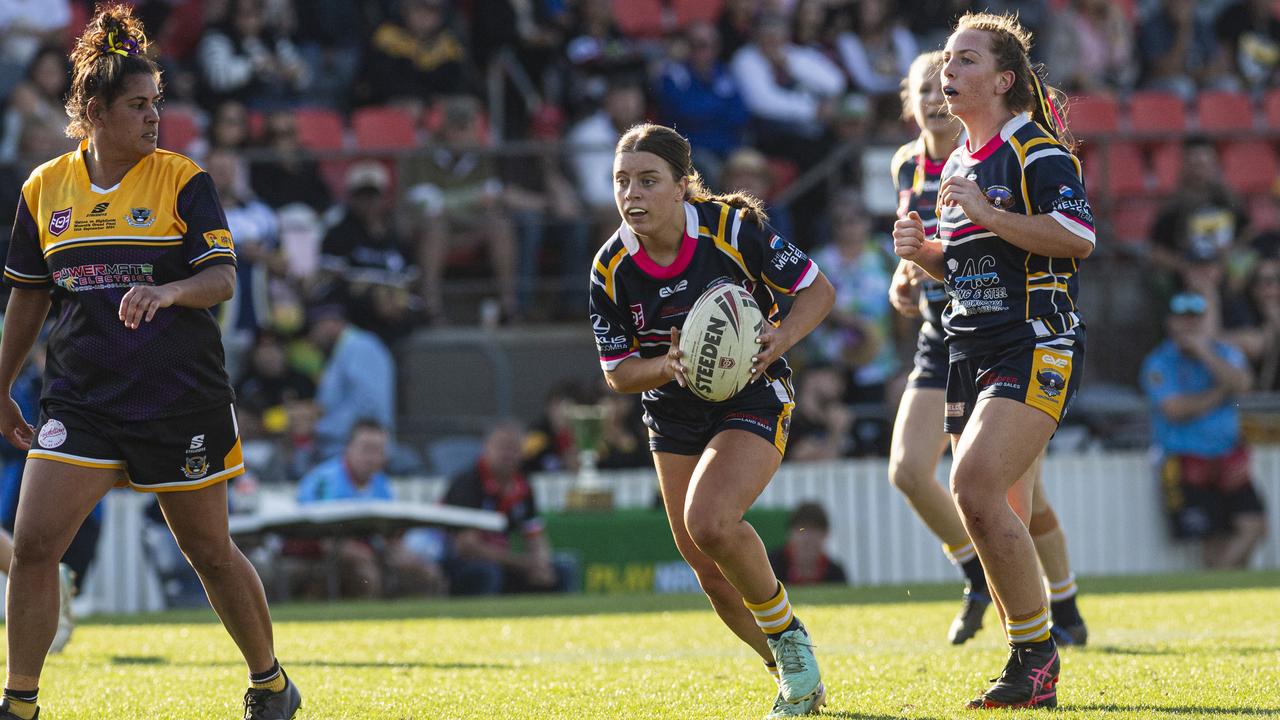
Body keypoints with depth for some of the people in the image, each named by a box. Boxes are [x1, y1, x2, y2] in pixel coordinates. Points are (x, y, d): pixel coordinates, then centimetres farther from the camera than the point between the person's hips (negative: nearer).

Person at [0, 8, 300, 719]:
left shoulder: (183, 180, -4)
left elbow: (223, 279, -10)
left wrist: (168, 291, -30)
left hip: (181, 399, -2)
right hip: (81, 398, 2)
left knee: (211, 551, 7)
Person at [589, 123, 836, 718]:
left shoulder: (733, 227, -18)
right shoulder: (610, 269, -10)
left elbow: (818, 290, -8)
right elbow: (617, 372, -2)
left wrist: (781, 340, -26)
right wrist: (667, 366, -24)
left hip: (753, 398, -5)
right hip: (675, 415, 5)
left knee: (709, 522, -28)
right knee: (709, 569, 4)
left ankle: (786, 632, -3)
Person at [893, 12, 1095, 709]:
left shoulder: (1038, 150, -7)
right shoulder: (957, 164, 20)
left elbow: (1079, 237, -19)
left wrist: (988, 212, -20)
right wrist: (920, 249, 9)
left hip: (1036, 346, -9)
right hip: (969, 355, 9)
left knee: (975, 488, -22)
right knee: (997, 521, 6)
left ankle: (1035, 653, -14)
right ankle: (1034, 674, 12)